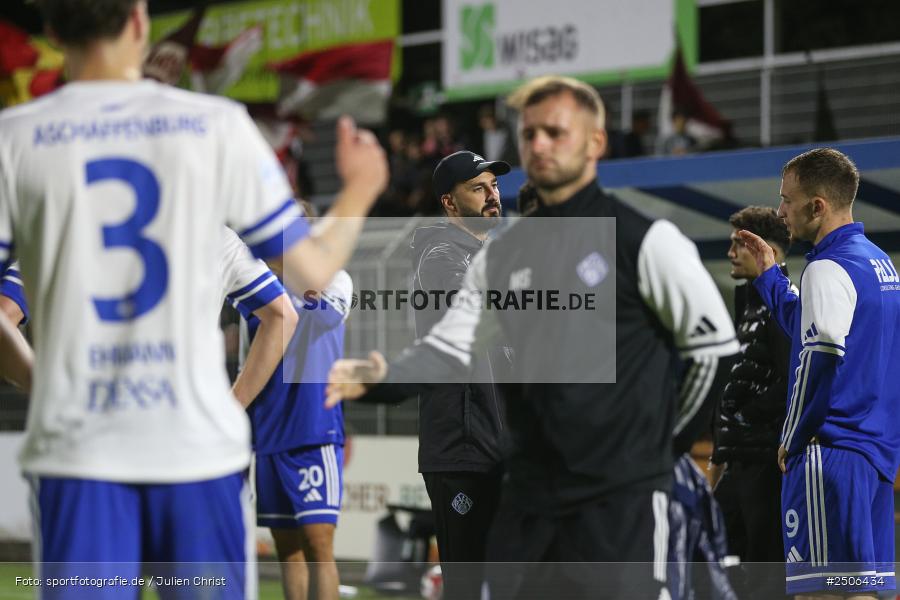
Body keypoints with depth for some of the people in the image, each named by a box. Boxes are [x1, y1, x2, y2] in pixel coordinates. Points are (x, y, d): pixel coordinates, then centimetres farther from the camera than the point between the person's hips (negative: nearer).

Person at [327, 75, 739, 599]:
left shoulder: (644, 240, -6)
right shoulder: (502, 256, 12)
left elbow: (716, 345, -3)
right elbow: (450, 346, 9)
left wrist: (658, 435, 4)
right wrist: (381, 379, -10)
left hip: (623, 496, -6)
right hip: (530, 495, 6)